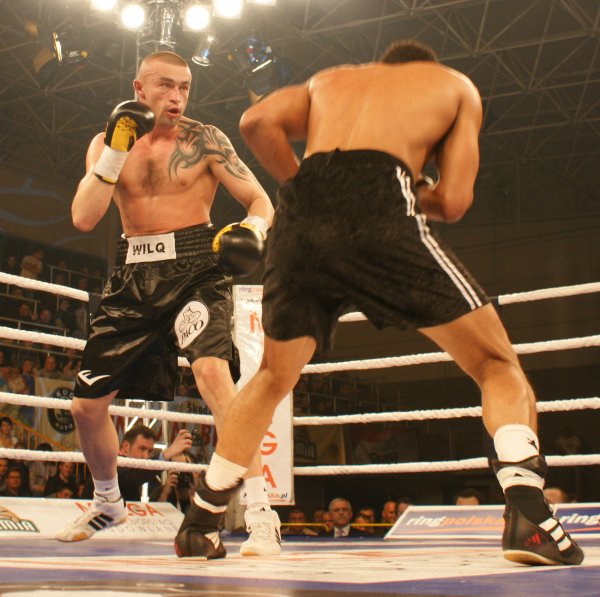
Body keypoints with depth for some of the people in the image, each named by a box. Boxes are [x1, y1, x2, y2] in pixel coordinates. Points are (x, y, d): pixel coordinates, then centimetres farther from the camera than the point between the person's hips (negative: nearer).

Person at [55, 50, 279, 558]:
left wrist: (252, 230, -24)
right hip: (134, 274, 4)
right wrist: (116, 148, -12)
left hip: (194, 266, -4)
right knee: (87, 404, 9)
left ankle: (261, 514, -31)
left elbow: (260, 199, -1)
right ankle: (108, 502, 37)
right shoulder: (107, 143, 8)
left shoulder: (204, 140, 0)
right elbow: (83, 218, -4)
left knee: (212, 369, -32)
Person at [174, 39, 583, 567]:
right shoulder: (455, 85, 28)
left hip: (299, 217, 4)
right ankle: (527, 513, -13)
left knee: (273, 378, 25)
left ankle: (199, 521, 27)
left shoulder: (331, 79, 35)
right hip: (381, 212, -4)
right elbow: (452, 202, 14)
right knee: (497, 363, 9)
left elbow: (256, 122, 15)